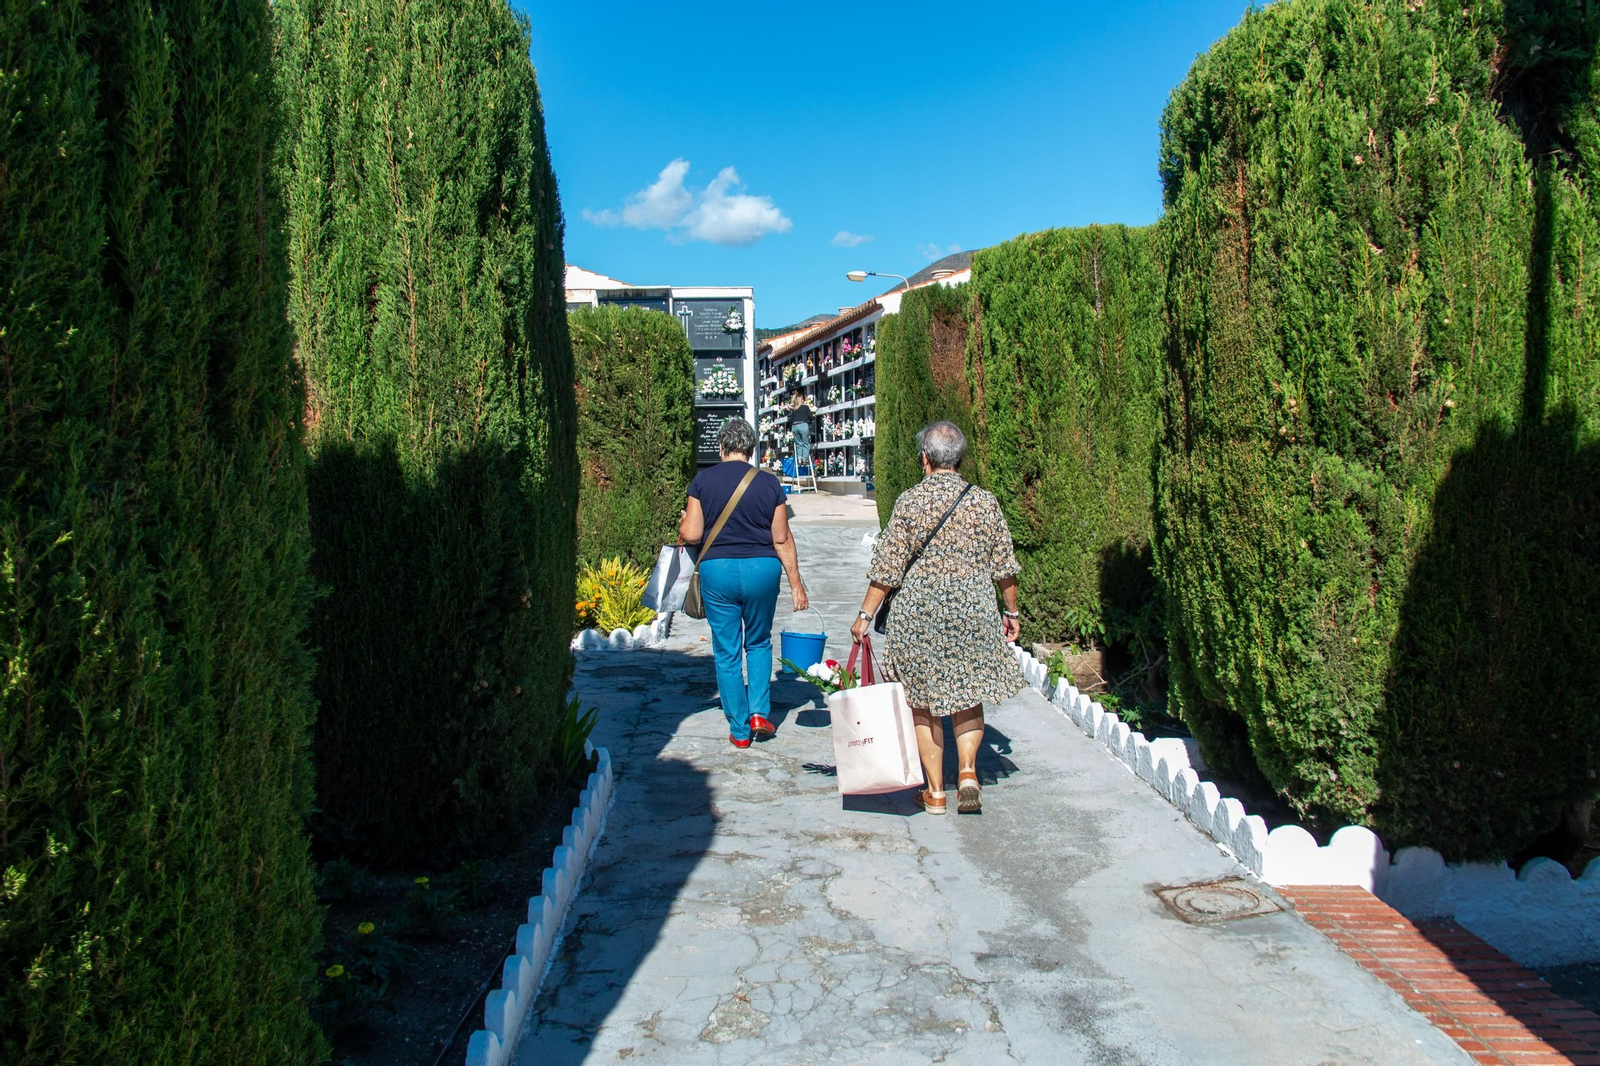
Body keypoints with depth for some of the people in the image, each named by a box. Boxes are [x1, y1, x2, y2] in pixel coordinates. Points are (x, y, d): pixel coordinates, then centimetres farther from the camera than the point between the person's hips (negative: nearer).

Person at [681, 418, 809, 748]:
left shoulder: (703, 480, -3)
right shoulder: (769, 483, -1)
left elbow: (690, 534, -5)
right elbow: (782, 539, 1)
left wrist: (683, 522, 18)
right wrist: (795, 582, 8)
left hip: (717, 570, -1)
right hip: (761, 570, 1)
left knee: (727, 652, 10)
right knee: (759, 642, 23)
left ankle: (739, 730, 14)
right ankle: (759, 712, 11)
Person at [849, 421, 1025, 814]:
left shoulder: (909, 502, -7)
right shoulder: (985, 502, 0)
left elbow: (888, 568, -8)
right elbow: (1004, 566, 6)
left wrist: (865, 615, -2)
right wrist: (1011, 612, 19)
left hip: (918, 614, -2)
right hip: (974, 614, 2)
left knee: (923, 701, 9)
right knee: (968, 694, 18)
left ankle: (935, 792, 14)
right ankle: (968, 770, 0)